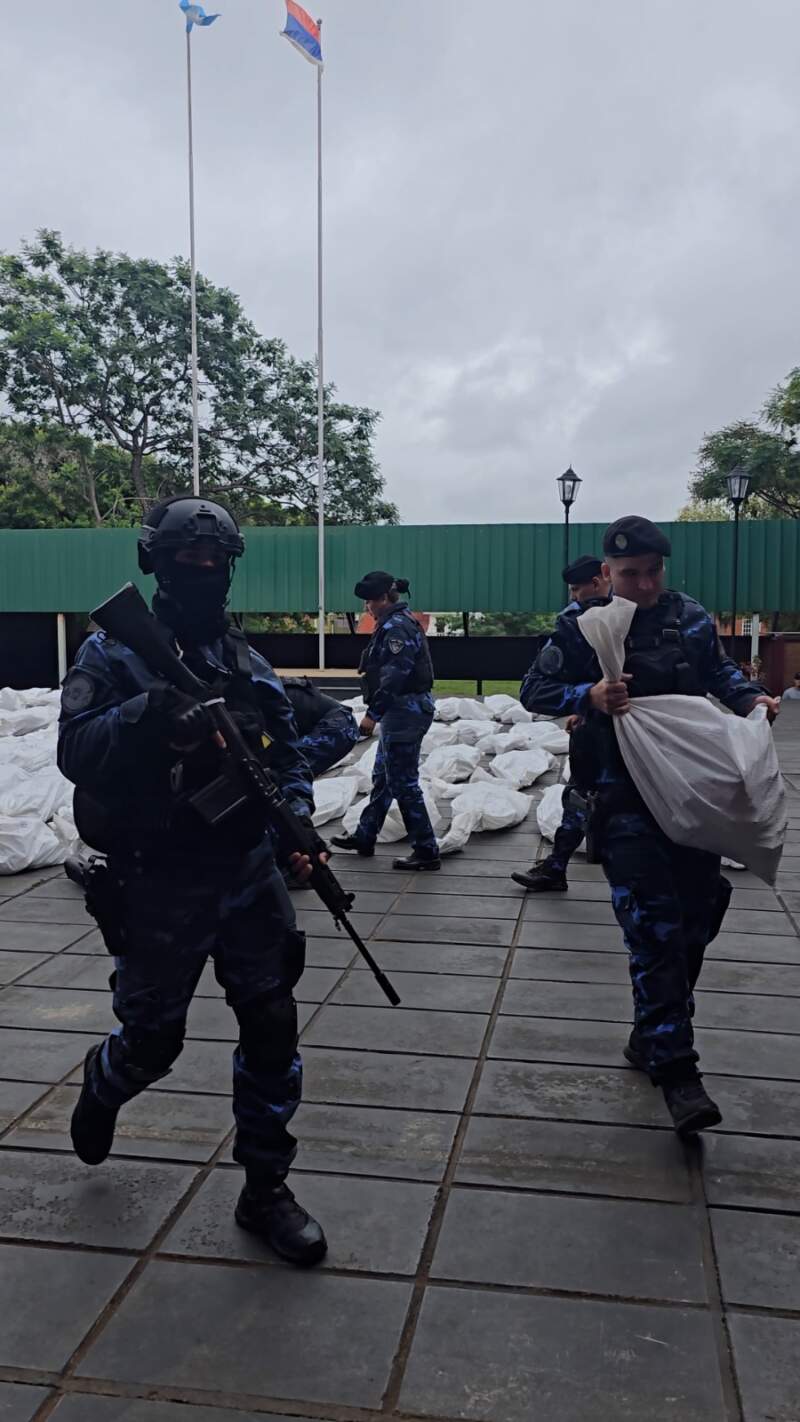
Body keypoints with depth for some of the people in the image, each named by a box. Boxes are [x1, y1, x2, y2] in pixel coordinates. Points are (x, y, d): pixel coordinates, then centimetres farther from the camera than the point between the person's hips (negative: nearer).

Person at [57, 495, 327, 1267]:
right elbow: (75, 753, -18)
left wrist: (295, 816, -7)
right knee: (152, 1041, 11)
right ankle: (100, 1088, 48)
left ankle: (264, 1189, 22)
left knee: (272, 1029, 4)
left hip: (251, 877, 4)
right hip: (158, 888, -4)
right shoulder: (114, 653, -6)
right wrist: (144, 712, -34)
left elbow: (288, 752, 10)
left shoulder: (248, 663, 8)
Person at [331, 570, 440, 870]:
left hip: (404, 711, -11)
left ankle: (427, 851, 1)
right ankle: (364, 837, 31)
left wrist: (373, 713, -19)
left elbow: (393, 676, -23)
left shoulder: (396, 627, -17)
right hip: (404, 710, 11)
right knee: (383, 777, 19)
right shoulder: (397, 623, 15)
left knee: (403, 783, -5)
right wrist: (379, 712, 20)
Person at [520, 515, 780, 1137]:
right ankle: (675, 1068, -1)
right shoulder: (583, 624, -5)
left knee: (700, 911, 12)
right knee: (654, 925, -9)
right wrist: (588, 696, -20)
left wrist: (749, 696, -1)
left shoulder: (692, 618, 4)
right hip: (624, 796, -5)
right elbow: (536, 690, -2)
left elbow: (719, 670, 19)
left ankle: (653, 1037, 31)